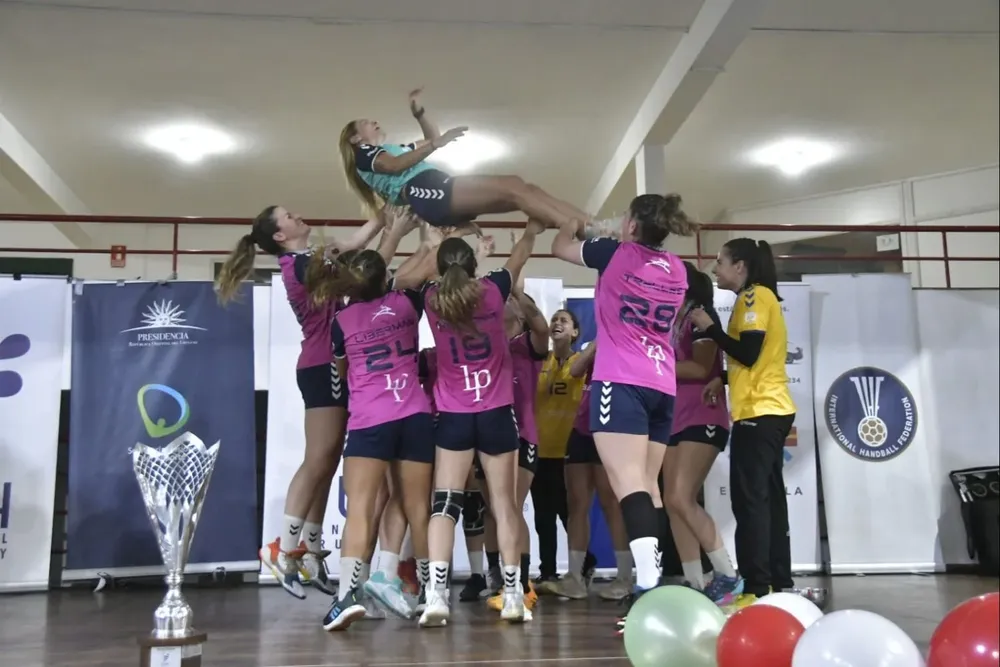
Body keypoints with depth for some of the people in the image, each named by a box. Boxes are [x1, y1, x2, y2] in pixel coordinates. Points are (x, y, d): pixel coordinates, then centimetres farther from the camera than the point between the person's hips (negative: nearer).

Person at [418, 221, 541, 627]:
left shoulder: (433, 300, -3)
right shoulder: (492, 291, -3)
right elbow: (517, 260, 17)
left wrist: (443, 248, 34)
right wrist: (531, 232, 36)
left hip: (453, 416, 0)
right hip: (496, 413, 0)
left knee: (445, 504, -2)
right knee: (503, 504, 6)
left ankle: (436, 595, -12)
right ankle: (512, 595, 11)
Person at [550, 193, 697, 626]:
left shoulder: (616, 254, -2)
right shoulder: (676, 270, 13)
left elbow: (560, 247, 14)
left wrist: (574, 222, 35)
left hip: (621, 381, -7)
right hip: (661, 386, 7)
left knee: (628, 480, -16)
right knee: (648, 483, 10)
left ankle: (649, 585, -28)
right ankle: (653, 581, 10)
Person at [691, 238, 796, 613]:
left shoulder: (756, 296, -8)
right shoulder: (759, 297, 21)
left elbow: (748, 353, -18)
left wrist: (708, 327, -9)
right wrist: (724, 380, 13)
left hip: (760, 412, -10)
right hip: (769, 410, 10)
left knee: (749, 500, -11)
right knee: (768, 499, 9)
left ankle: (758, 589, -11)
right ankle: (779, 584, 13)